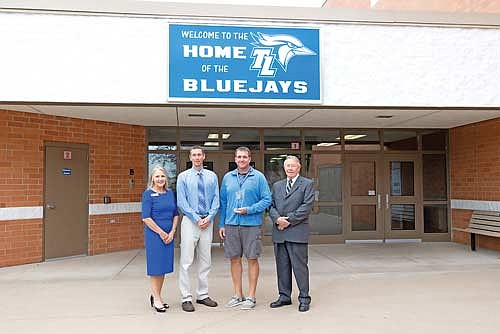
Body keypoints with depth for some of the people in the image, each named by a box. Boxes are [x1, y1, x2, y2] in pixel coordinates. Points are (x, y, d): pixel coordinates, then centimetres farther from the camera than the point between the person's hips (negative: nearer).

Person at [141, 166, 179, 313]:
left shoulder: (170, 193, 9)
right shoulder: (148, 193, -6)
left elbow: (175, 214, 11)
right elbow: (146, 217, -11)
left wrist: (172, 232, -1)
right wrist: (161, 233, -11)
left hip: (168, 235, 5)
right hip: (154, 235, -5)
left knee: (164, 265, 11)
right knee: (155, 266, 1)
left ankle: (156, 296, 25)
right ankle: (156, 299, 13)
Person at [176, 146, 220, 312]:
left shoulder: (212, 176, 8)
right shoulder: (183, 177, 1)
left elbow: (216, 199, 6)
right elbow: (182, 202, -4)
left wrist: (209, 217, -9)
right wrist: (197, 219, -10)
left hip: (207, 221, 3)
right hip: (190, 221, -3)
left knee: (205, 261, 9)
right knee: (186, 261, -3)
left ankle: (203, 295, 20)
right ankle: (186, 298, 5)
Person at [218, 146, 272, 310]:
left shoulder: (258, 177, 0)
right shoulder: (227, 177, 10)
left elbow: (267, 199, -3)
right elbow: (223, 202, 12)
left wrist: (249, 210, -15)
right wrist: (221, 224, 7)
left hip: (251, 224, -3)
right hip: (231, 224, 3)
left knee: (252, 259, 3)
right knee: (234, 259, 9)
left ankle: (251, 296, 14)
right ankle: (238, 295, 22)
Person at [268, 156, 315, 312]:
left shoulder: (307, 184, 3)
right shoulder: (277, 185, 18)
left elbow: (307, 206, -7)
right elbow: (271, 205, 11)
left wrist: (289, 220, -12)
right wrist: (277, 218, -9)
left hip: (297, 231, -5)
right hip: (279, 232, 5)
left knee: (300, 265, -2)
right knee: (282, 266, 10)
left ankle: (304, 298, 10)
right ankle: (284, 296, 21)